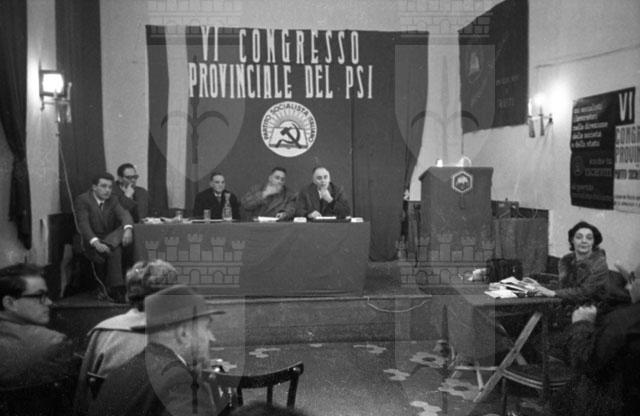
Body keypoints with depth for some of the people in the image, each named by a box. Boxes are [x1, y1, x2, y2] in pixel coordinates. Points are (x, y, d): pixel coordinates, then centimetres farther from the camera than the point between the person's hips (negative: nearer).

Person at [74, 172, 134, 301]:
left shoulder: (112, 200, 8)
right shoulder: (82, 199, -7)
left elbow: (124, 214, -9)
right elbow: (83, 224, -20)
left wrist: (128, 229, -34)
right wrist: (96, 243, -38)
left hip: (111, 238, 5)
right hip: (90, 242, -5)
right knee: (114, 250, -33)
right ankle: (116, 288, -24)